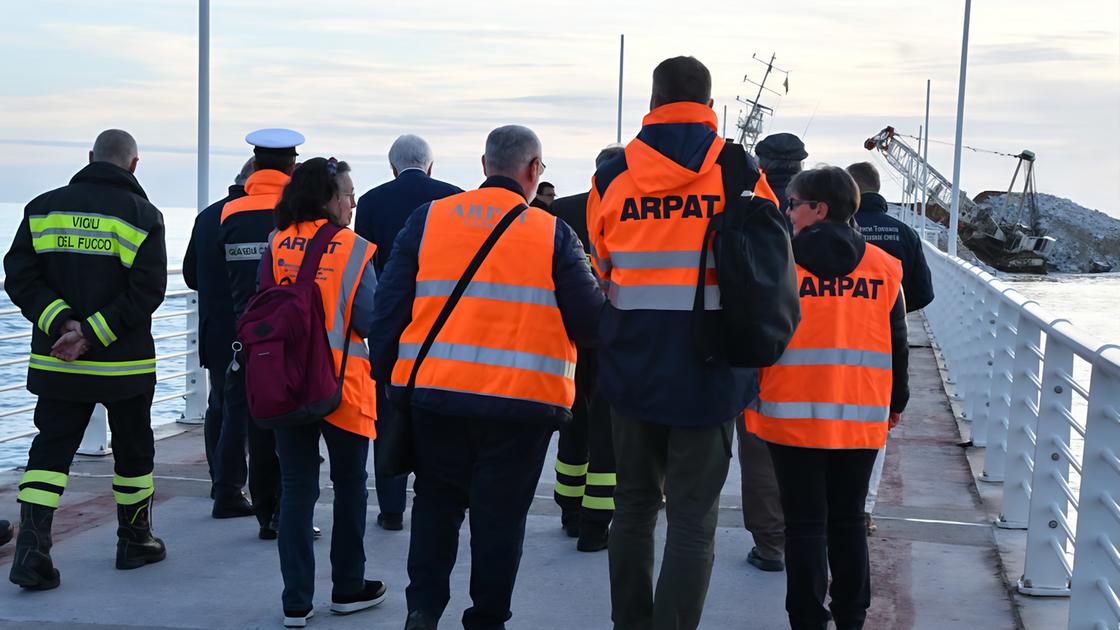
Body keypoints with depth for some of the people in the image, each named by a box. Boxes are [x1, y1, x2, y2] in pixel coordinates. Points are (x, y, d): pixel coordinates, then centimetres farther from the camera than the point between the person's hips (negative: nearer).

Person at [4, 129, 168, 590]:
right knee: (132, 450, 14)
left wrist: (62, 323, -11)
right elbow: (145, 291, -16)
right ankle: (134, 542, 26)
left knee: (50, 451, 7)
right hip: (123, 366, -2)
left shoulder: (44, 208, 5)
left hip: (55, 363, 3)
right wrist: (90, 333, -15)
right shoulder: (141, 215, -6)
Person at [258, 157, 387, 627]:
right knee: (349, 483, 13)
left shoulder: (276, 246, 1)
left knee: (296, 487, 7)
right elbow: (369, 321, -10)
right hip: (341, 383, -3)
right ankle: (348, 588, 24)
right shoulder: (354, 249, -9)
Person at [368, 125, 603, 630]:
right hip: (522, 400, -2)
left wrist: (385, 376, 11)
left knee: (436, 500, 20)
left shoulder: (427, 220, 2)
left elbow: (388, 305, 3)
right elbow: (590, 320, -4)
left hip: (432, 394, 2)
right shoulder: (553, 234, -3)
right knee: (500, 513, 10)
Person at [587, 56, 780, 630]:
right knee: (693, 518, 3)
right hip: (711, 373, -2)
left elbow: (601, 275, 10)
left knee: (634, 505, 17)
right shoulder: (741, 172, -4)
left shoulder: (612, 176, 0)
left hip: (632, 367, 2)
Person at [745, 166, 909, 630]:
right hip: (861, 417, 3)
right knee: (848, 519, 15)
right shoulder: (883, 267, 4)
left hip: (793, 413, -3)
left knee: (805, 522, 4)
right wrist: (896, 402, 20)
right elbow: (897, 344, 9)